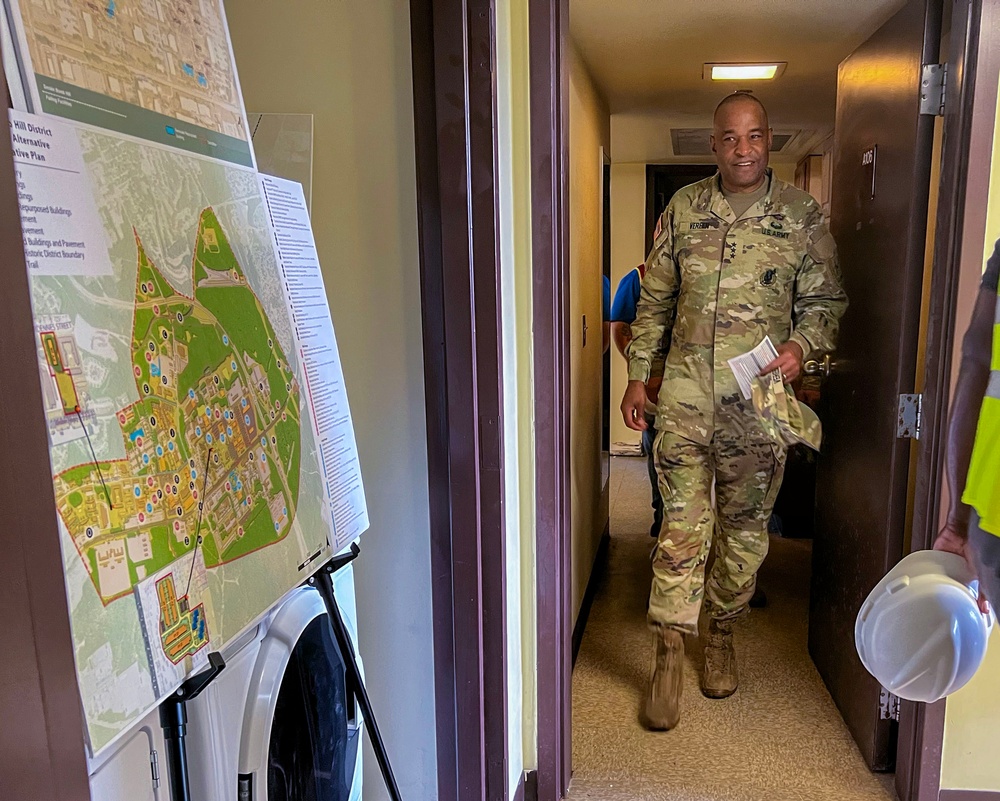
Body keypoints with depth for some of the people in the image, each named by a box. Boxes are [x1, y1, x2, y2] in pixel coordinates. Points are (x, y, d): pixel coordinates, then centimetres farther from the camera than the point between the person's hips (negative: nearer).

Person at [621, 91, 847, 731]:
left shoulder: (802, 215, 3)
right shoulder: (684, 208, 7)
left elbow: (826, 300, 6)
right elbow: (655, 299, 12)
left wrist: (801, 344, -16)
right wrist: (638, 376, 9)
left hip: (758, 397, 0)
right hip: (685, 393, 1)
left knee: (745, 529, 10)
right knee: (681, 524, -2)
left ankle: (722, 634, 32)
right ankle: (670, 653, 9)